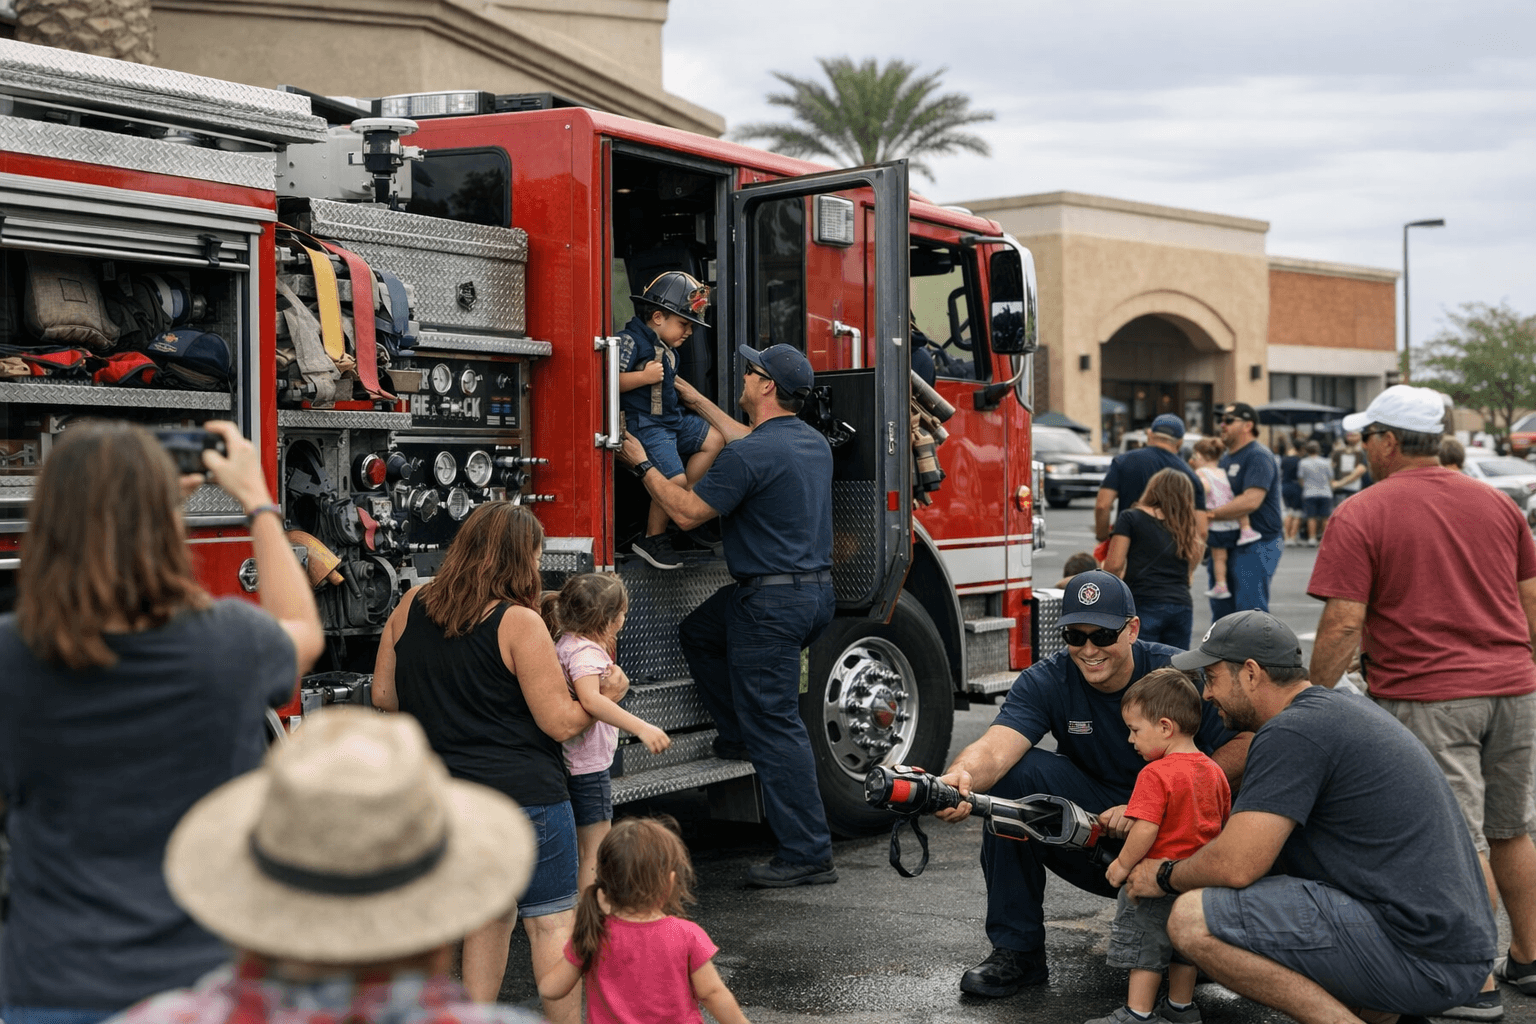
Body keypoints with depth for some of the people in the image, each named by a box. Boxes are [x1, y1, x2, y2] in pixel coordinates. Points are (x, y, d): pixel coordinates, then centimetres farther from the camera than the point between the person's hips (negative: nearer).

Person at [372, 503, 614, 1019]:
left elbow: (384, 696, 10)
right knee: (552, 921, 4)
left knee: (487, 917, 20)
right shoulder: (519, 622, -14)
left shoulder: (411, 607, 3)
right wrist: (607, 696, 4)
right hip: (522, 797, -6)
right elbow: (560, 722, -13)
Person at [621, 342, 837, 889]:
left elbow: (688, 512, -12)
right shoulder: (812, 442, 11)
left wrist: (643, 465, 2)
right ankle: (740, 735, 29)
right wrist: (695, 400, 36)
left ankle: (807, 854, -1)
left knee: (775, 728, -4)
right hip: (816, 591, 10)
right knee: (700, 632, 27)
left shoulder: (751, 456, -18)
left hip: (773, 604, -10)